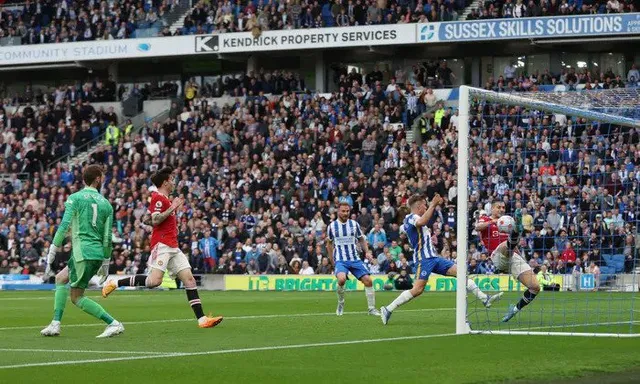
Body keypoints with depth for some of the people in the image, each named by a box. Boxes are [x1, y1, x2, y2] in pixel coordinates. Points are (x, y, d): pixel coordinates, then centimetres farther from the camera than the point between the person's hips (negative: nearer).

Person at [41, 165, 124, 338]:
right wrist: (105, 263, 16)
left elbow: (64, 226, -11)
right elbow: (107, 236, 9)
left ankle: (114, 324, -10)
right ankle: (55, 324, 16)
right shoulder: (106, 204, 11)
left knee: (76, 297, -1)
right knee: (61, 278, 23)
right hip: (98, 253, 7)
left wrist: (52, 252, -8)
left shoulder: (75, 198, -1)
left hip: (83, 251, -7)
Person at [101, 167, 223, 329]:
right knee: (155, 280, -22)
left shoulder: (165, 199, 21)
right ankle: (115, 284, -9)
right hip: (162, 245, -10)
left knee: (189, 279, -1)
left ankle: (201, 319, -6)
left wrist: (175, 208, 24)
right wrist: (172, 208, -15)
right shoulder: (158, 198, -8)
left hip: (173, 247, 10)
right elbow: (155, 220, -20)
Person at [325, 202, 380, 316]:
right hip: (340, 260, -3)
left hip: (355, 259, 3)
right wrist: (332, 261, 15)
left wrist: (367, 251, 1)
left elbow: (361, 239, 17)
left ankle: (372, 308, 4)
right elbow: (329, 244, 15)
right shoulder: (332, 226, 2)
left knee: (368, 280, -10)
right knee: (341, 279, -31)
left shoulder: (354, 224, 6)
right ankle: (340, 304, -6)